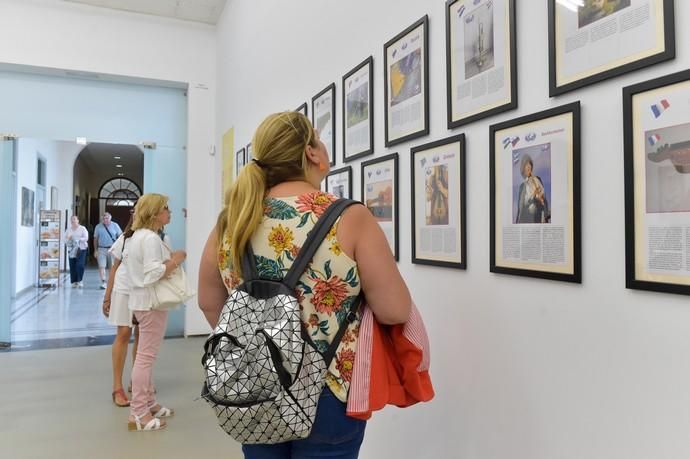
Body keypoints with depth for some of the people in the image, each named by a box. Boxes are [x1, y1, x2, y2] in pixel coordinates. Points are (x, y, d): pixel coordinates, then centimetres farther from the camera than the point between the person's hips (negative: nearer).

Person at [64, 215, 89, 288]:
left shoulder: (82, 228, 3)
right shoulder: (68, 230, 14)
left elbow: (86, 238, -5)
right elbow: (65, 238, 9)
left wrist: (78, 240, -18)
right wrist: (68, 239, -12)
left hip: (81, 249, -3)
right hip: (71, 250, 3)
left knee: (80, 265, -14)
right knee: (72, 267, 1)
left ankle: (80, 280, -4)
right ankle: (74, 282, 10)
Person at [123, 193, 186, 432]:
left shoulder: (136, 236, 14)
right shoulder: (151, 238, -20)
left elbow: (127, 259, 22)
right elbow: (154, 273, -28)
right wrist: (176, 260, -16)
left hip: (142, 299, 11)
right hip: (151, 301, -11)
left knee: (145, 355, 17)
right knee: (146, 356, -6)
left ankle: (149, 403, 28)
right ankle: (138, 414, 1)